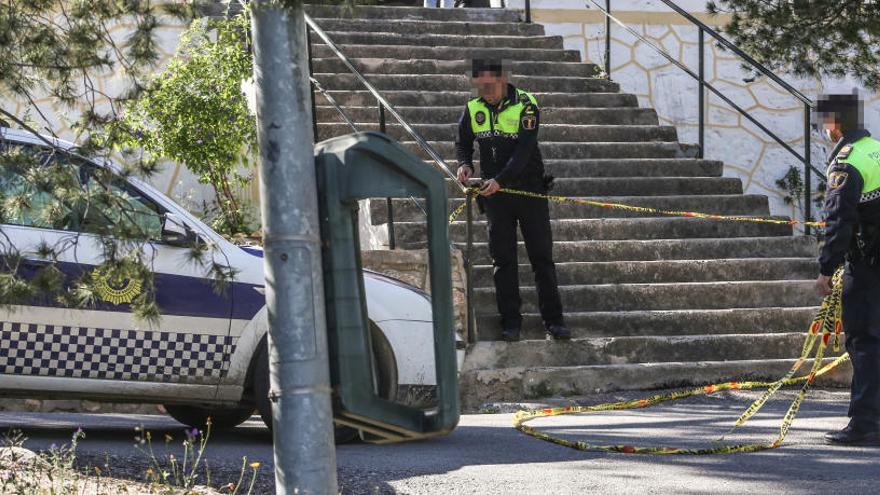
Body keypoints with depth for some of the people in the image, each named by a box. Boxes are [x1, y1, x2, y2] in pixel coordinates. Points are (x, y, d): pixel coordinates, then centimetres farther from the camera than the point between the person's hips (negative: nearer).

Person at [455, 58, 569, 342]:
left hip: (529, 190, -3)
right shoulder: (473, 108, 2)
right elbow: (463, 142, 15)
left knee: (542, 256, 1)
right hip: (494, 193, 3)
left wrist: (500, 180, -30)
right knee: (503, 259, 3)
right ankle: (510, 321, 9)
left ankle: (553, 320, 5)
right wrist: (464, 164, -7)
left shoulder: (525, 106, -12)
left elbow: (524, 150, -20)